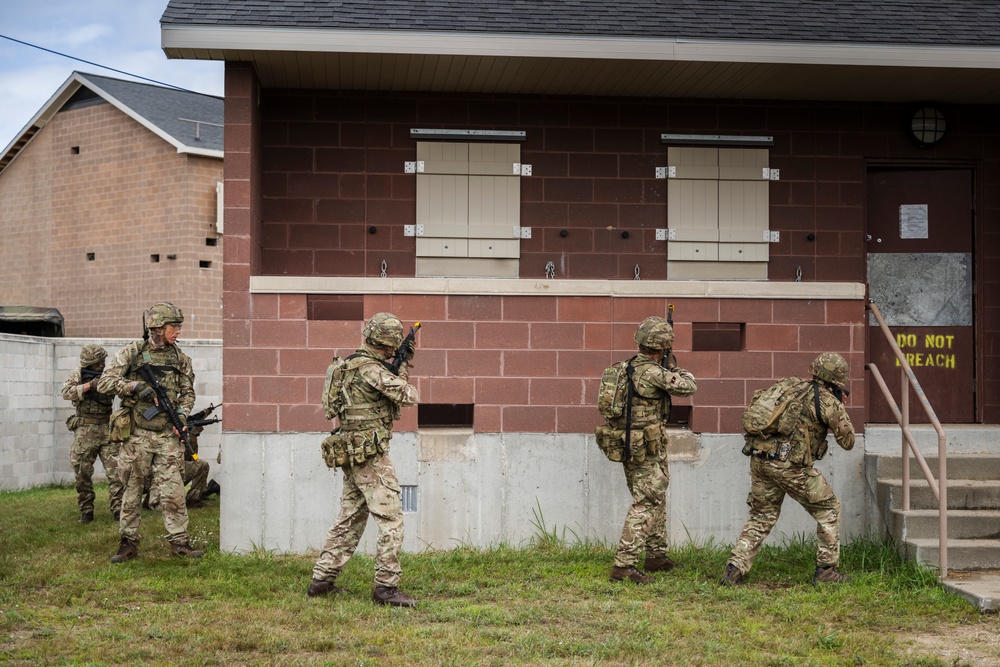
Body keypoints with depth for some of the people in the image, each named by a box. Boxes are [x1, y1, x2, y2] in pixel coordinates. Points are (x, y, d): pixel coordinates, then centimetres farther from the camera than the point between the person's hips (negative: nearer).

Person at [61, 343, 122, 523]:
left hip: (107, 428, 0)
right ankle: (86, 512, 13)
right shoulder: (78, 374, 0)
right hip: (85, 431, 0)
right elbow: (66, 393, -14)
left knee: (115, 469, -8)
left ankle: (118, 510, -6)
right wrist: (90, 385, -24)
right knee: (83, 473, 4)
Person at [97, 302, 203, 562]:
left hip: (168, 436, 2)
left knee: (173, 490, -2)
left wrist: (182, 416, -2)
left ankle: (179, 542, 5)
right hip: (137, 434, -2)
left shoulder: (180, 358, 9)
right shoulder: (132, 352, 0)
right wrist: (138, 387, -15)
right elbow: (105, 382, -5)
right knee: (132, 490, 6)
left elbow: (187, 392, 15)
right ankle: (129, 543, 15)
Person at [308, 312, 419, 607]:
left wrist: (405, 362, 16)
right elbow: (408, 396, -17)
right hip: (372, 456, -10)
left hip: (352, 455, 10)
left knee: (350, 519, 16)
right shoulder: (371, 370, -18)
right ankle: (386, 587, -5)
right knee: (391, 520, -6)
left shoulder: (352, 364, 13)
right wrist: (407, 384, 4)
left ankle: (321, 580, 19)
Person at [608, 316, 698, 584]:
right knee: (645, 506, -8)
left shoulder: (628, 368, 7)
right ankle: (623, 565, -12)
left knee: (657, 501, 21)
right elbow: (688, 387, -12)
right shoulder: (653, 373, -20)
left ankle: (656, 556, 32)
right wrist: (674, 367, 6)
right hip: (647, 451, -9)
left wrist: (664, 368, 25)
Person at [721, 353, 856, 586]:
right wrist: (841, 409, 18)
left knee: (761, 516, 18)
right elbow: (847, 441, 3)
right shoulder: (828, 401, -2)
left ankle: (735, 569, 7)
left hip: (759, 459, 6)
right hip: (789, 466, -6)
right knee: (828, 509, 13)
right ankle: (826, 570, 14)